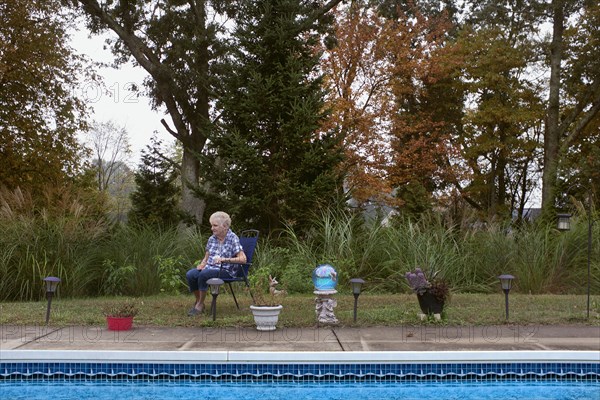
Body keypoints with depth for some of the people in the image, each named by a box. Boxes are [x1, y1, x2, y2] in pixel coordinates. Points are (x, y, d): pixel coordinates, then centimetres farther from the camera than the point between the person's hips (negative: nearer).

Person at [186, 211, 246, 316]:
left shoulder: (233, 238, -5)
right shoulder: (212, 239, 13)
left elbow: (243, 259, -15)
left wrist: (224, 259, -25)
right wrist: (201, 265, -4)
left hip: (225, 270, -5)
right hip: (209, 268, 5)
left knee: (203, 274, -34)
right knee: (190, 274, -24)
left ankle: (200, 305, -16)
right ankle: (198, 301, -5)